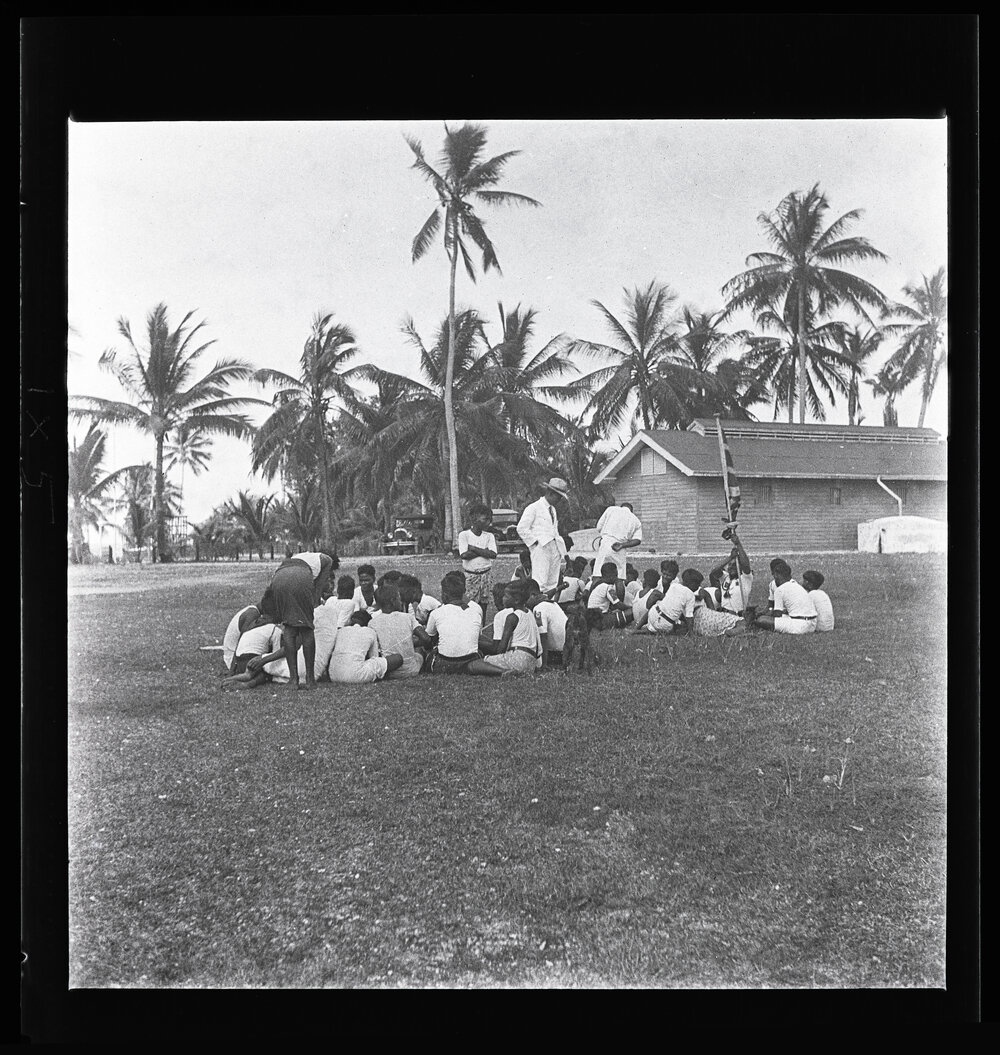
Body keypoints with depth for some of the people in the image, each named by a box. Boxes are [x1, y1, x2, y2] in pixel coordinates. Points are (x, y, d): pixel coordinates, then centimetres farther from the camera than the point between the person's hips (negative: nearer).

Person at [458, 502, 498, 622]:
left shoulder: (489, 536, 4)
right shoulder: (464, 535, -5)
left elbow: (493, 554, -10)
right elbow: (464, 555, -17)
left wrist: (474, 549, -13)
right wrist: (483, 551, -13)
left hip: (486, 574, 3)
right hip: (470, 575, -3)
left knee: (484, 603, 6)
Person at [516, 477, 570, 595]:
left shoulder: (553, 510, 22)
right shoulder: (533, 508, -3)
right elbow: (521, 528, -8)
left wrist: (563, 552, 16)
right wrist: (535, 542, -10)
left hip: (555, 550, 8)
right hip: (541, 549, -8)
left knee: (552, 586, 4)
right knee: (539, 585, -15)